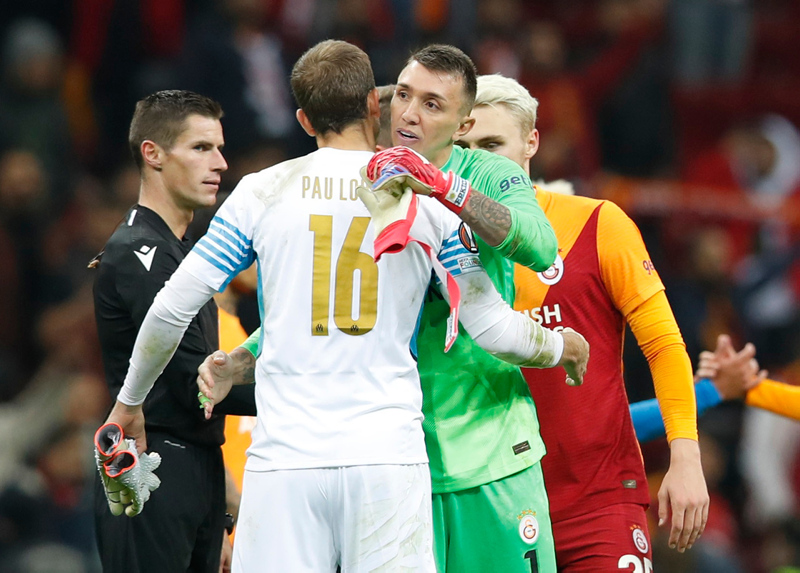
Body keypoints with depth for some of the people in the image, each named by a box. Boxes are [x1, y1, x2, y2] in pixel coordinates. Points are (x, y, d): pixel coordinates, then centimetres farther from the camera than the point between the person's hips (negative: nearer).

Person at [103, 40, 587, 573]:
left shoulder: (262, 193, 5)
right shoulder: (428, 198, 5)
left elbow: (173, 307, 6)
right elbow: (492, 327, 6)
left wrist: (129, 401, 21)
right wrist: (561, 346, 28)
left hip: (285, 458, 0)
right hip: (387, 457, 0)